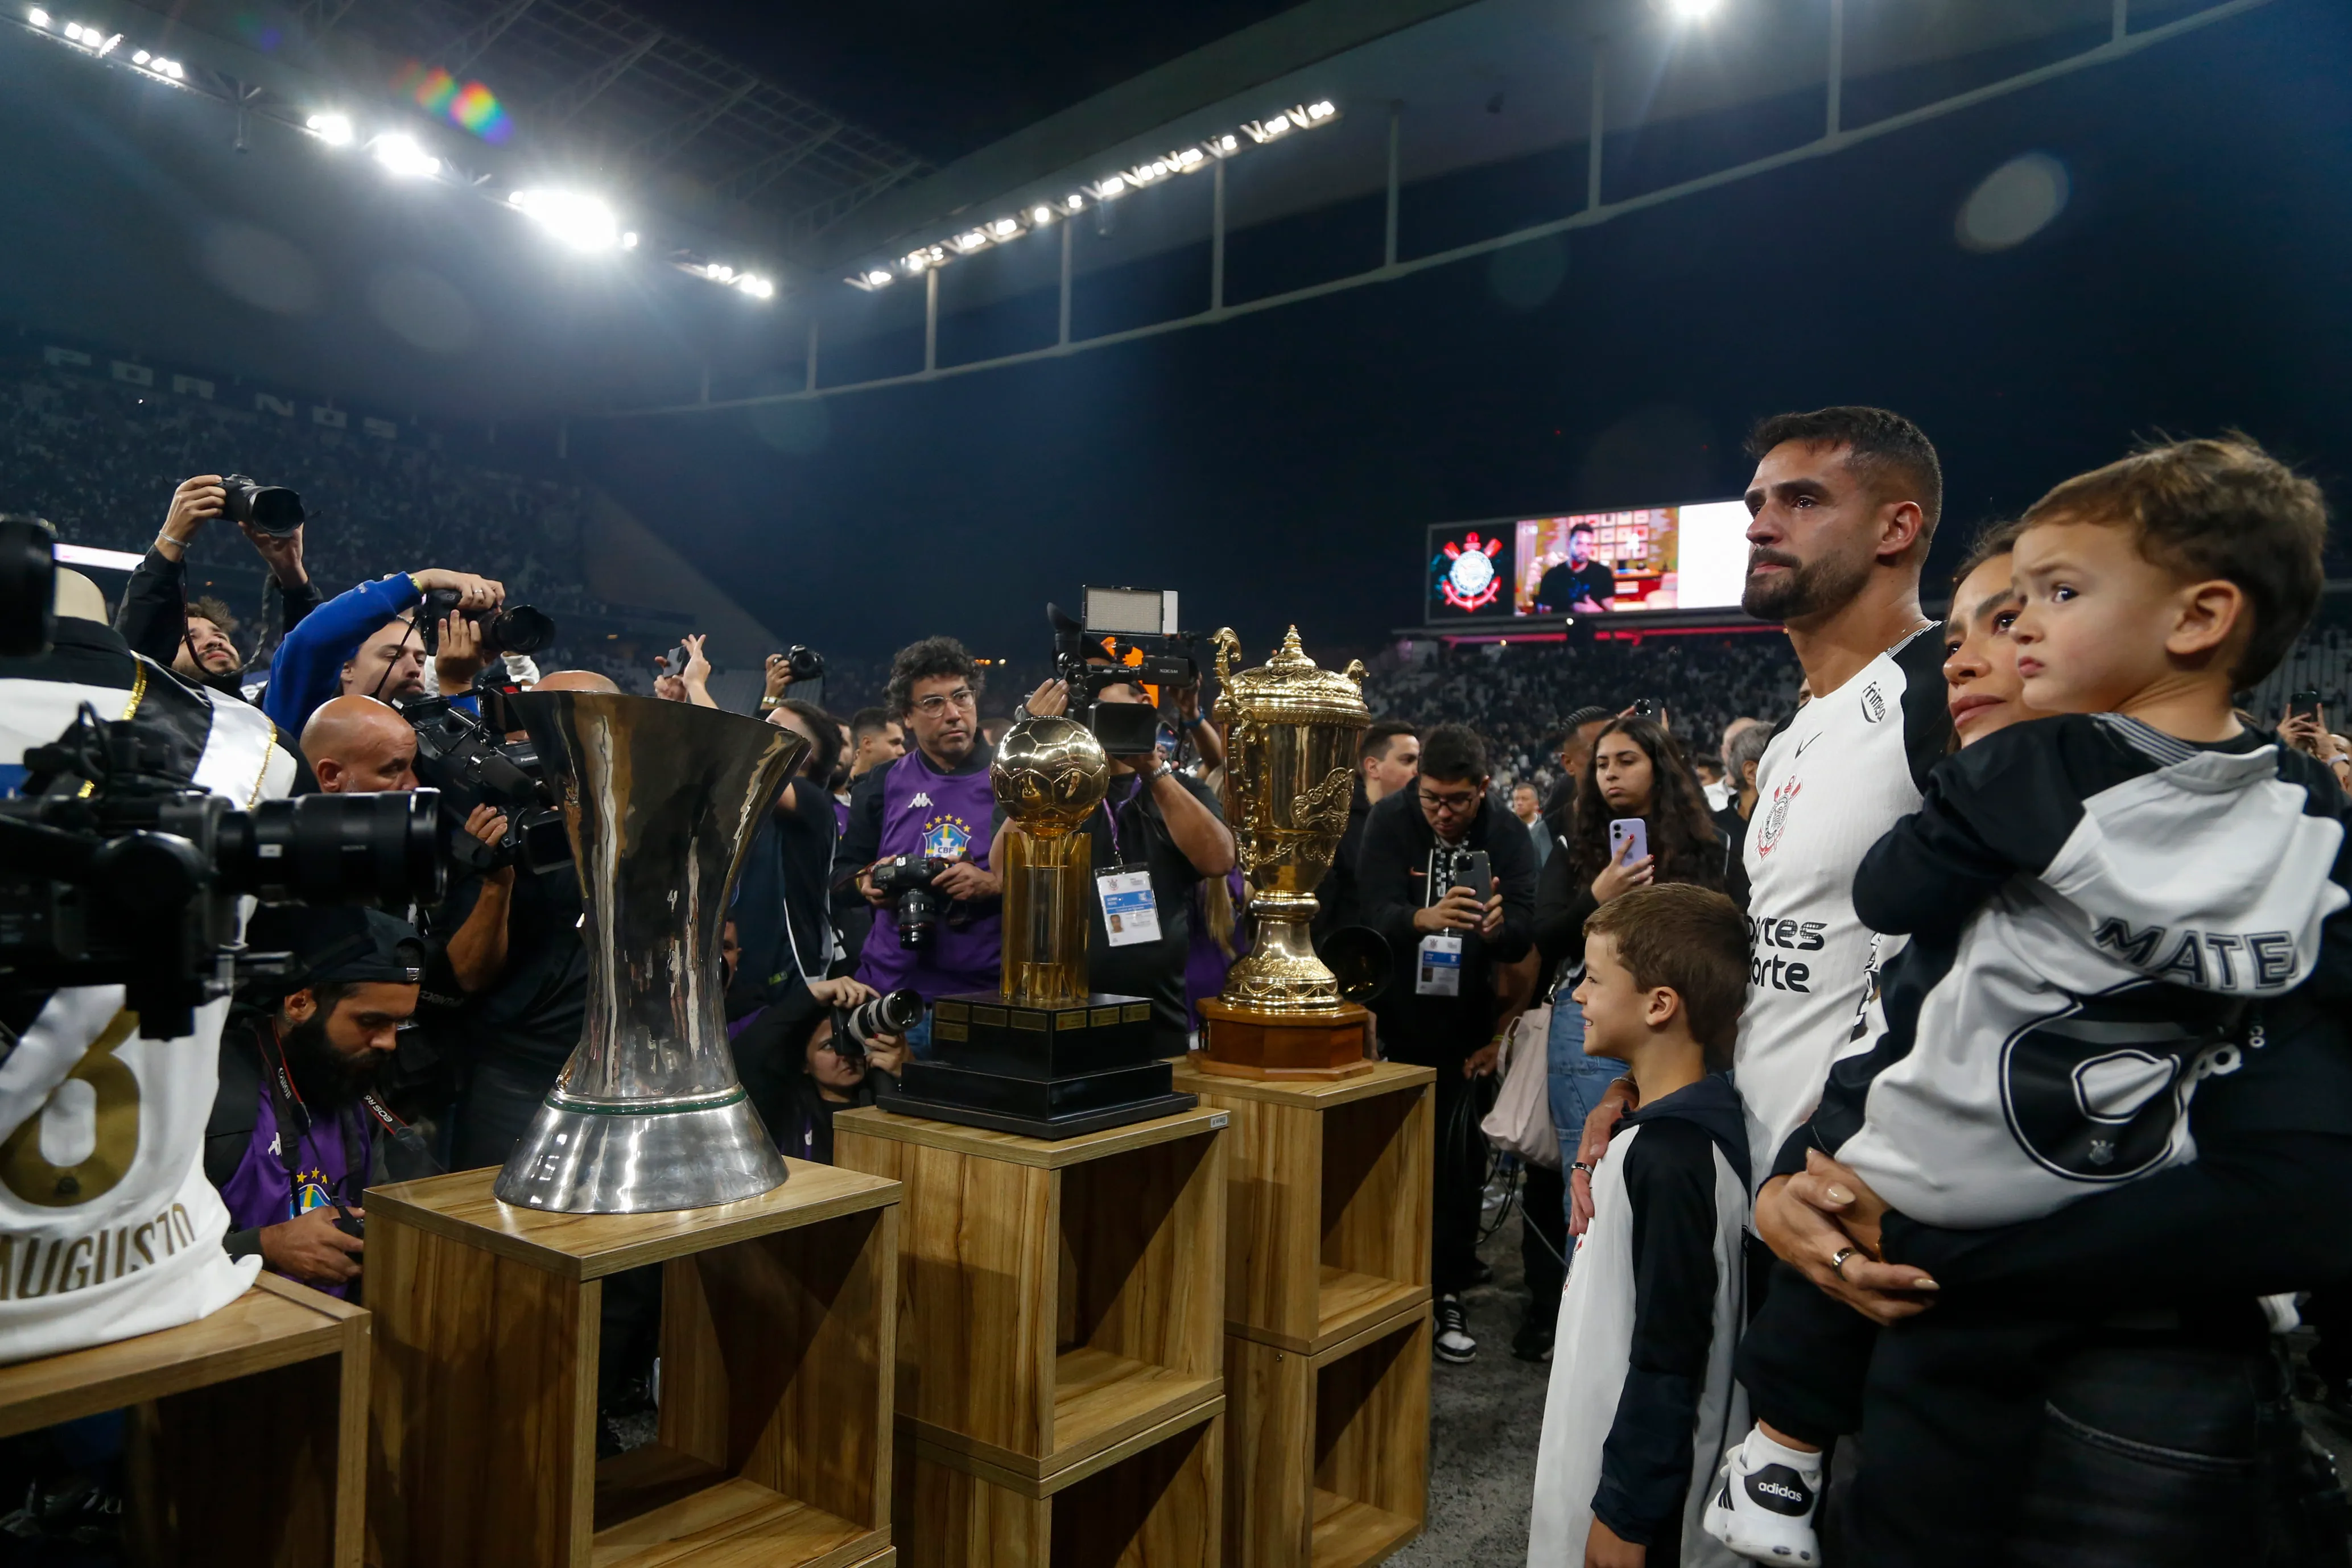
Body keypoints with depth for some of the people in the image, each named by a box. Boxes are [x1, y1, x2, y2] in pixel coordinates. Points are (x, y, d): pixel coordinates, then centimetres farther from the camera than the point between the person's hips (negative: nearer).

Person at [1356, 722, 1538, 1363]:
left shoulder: (1507, 834, -7)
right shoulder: (1390, 820, -10)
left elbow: (1524, 934, -15)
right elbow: (1377, 914, -22)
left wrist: (1497, 927, -39)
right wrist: (1424, 918, -44)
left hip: (1466, 1022, 1)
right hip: (1396, 1016, -1)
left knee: (1457, 1161, 4)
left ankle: (1448, 1293, 19)